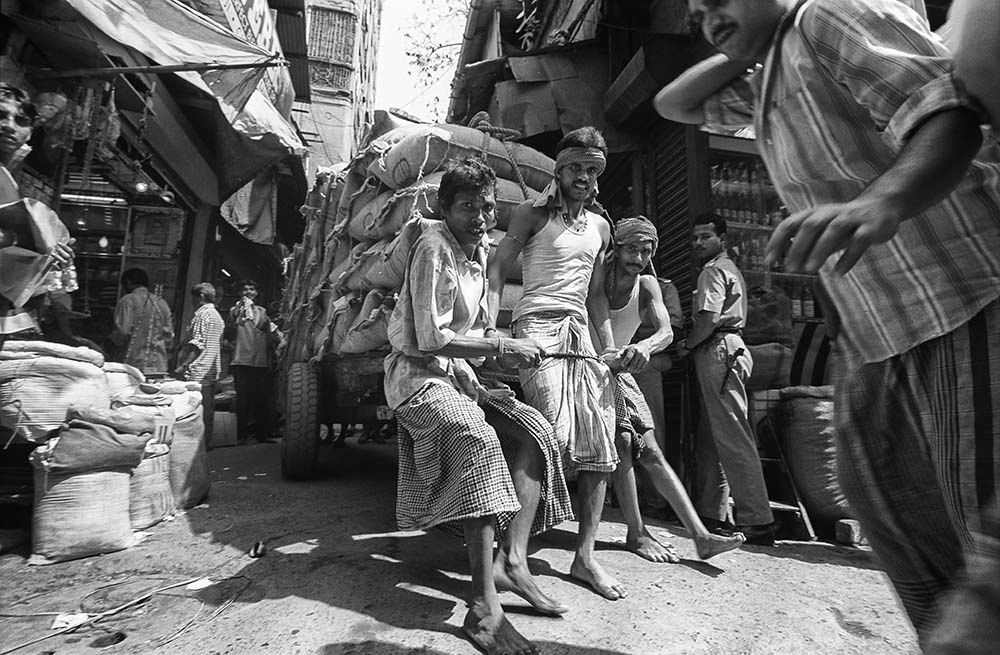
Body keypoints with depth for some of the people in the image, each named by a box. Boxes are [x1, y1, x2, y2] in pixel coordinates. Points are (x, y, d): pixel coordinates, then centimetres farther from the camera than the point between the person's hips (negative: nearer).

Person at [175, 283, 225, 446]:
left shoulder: (202, 314, -10)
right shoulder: (218, 316, 19)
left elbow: (196, 345, -18)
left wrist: (183, 365, -18)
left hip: (197, 371, -10)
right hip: (212, 371, 10)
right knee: (208, 408, 11)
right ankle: (207, 441, 15)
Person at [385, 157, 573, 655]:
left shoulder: (479, 250, 12)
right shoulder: (433, 248, -15)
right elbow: (431, 338, -22)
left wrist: (476, 385, 4)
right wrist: (502, 347, -18)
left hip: (455, 372, 9)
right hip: (416, 373, -8)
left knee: (536, 431, -8)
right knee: (479, 440, -34)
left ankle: (511, 560, -12)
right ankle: (484, 605, -32)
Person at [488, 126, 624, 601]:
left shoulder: (600, 227, 22)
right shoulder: (532, 214, 6)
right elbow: (496, 273, -2)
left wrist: (610, 348, 16)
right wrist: (491, 329, -15)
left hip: (581, 333, 6)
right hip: (537, 327, -6)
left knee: (600, 444, -2)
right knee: (554, 440, -19)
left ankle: (585, 556, 6)